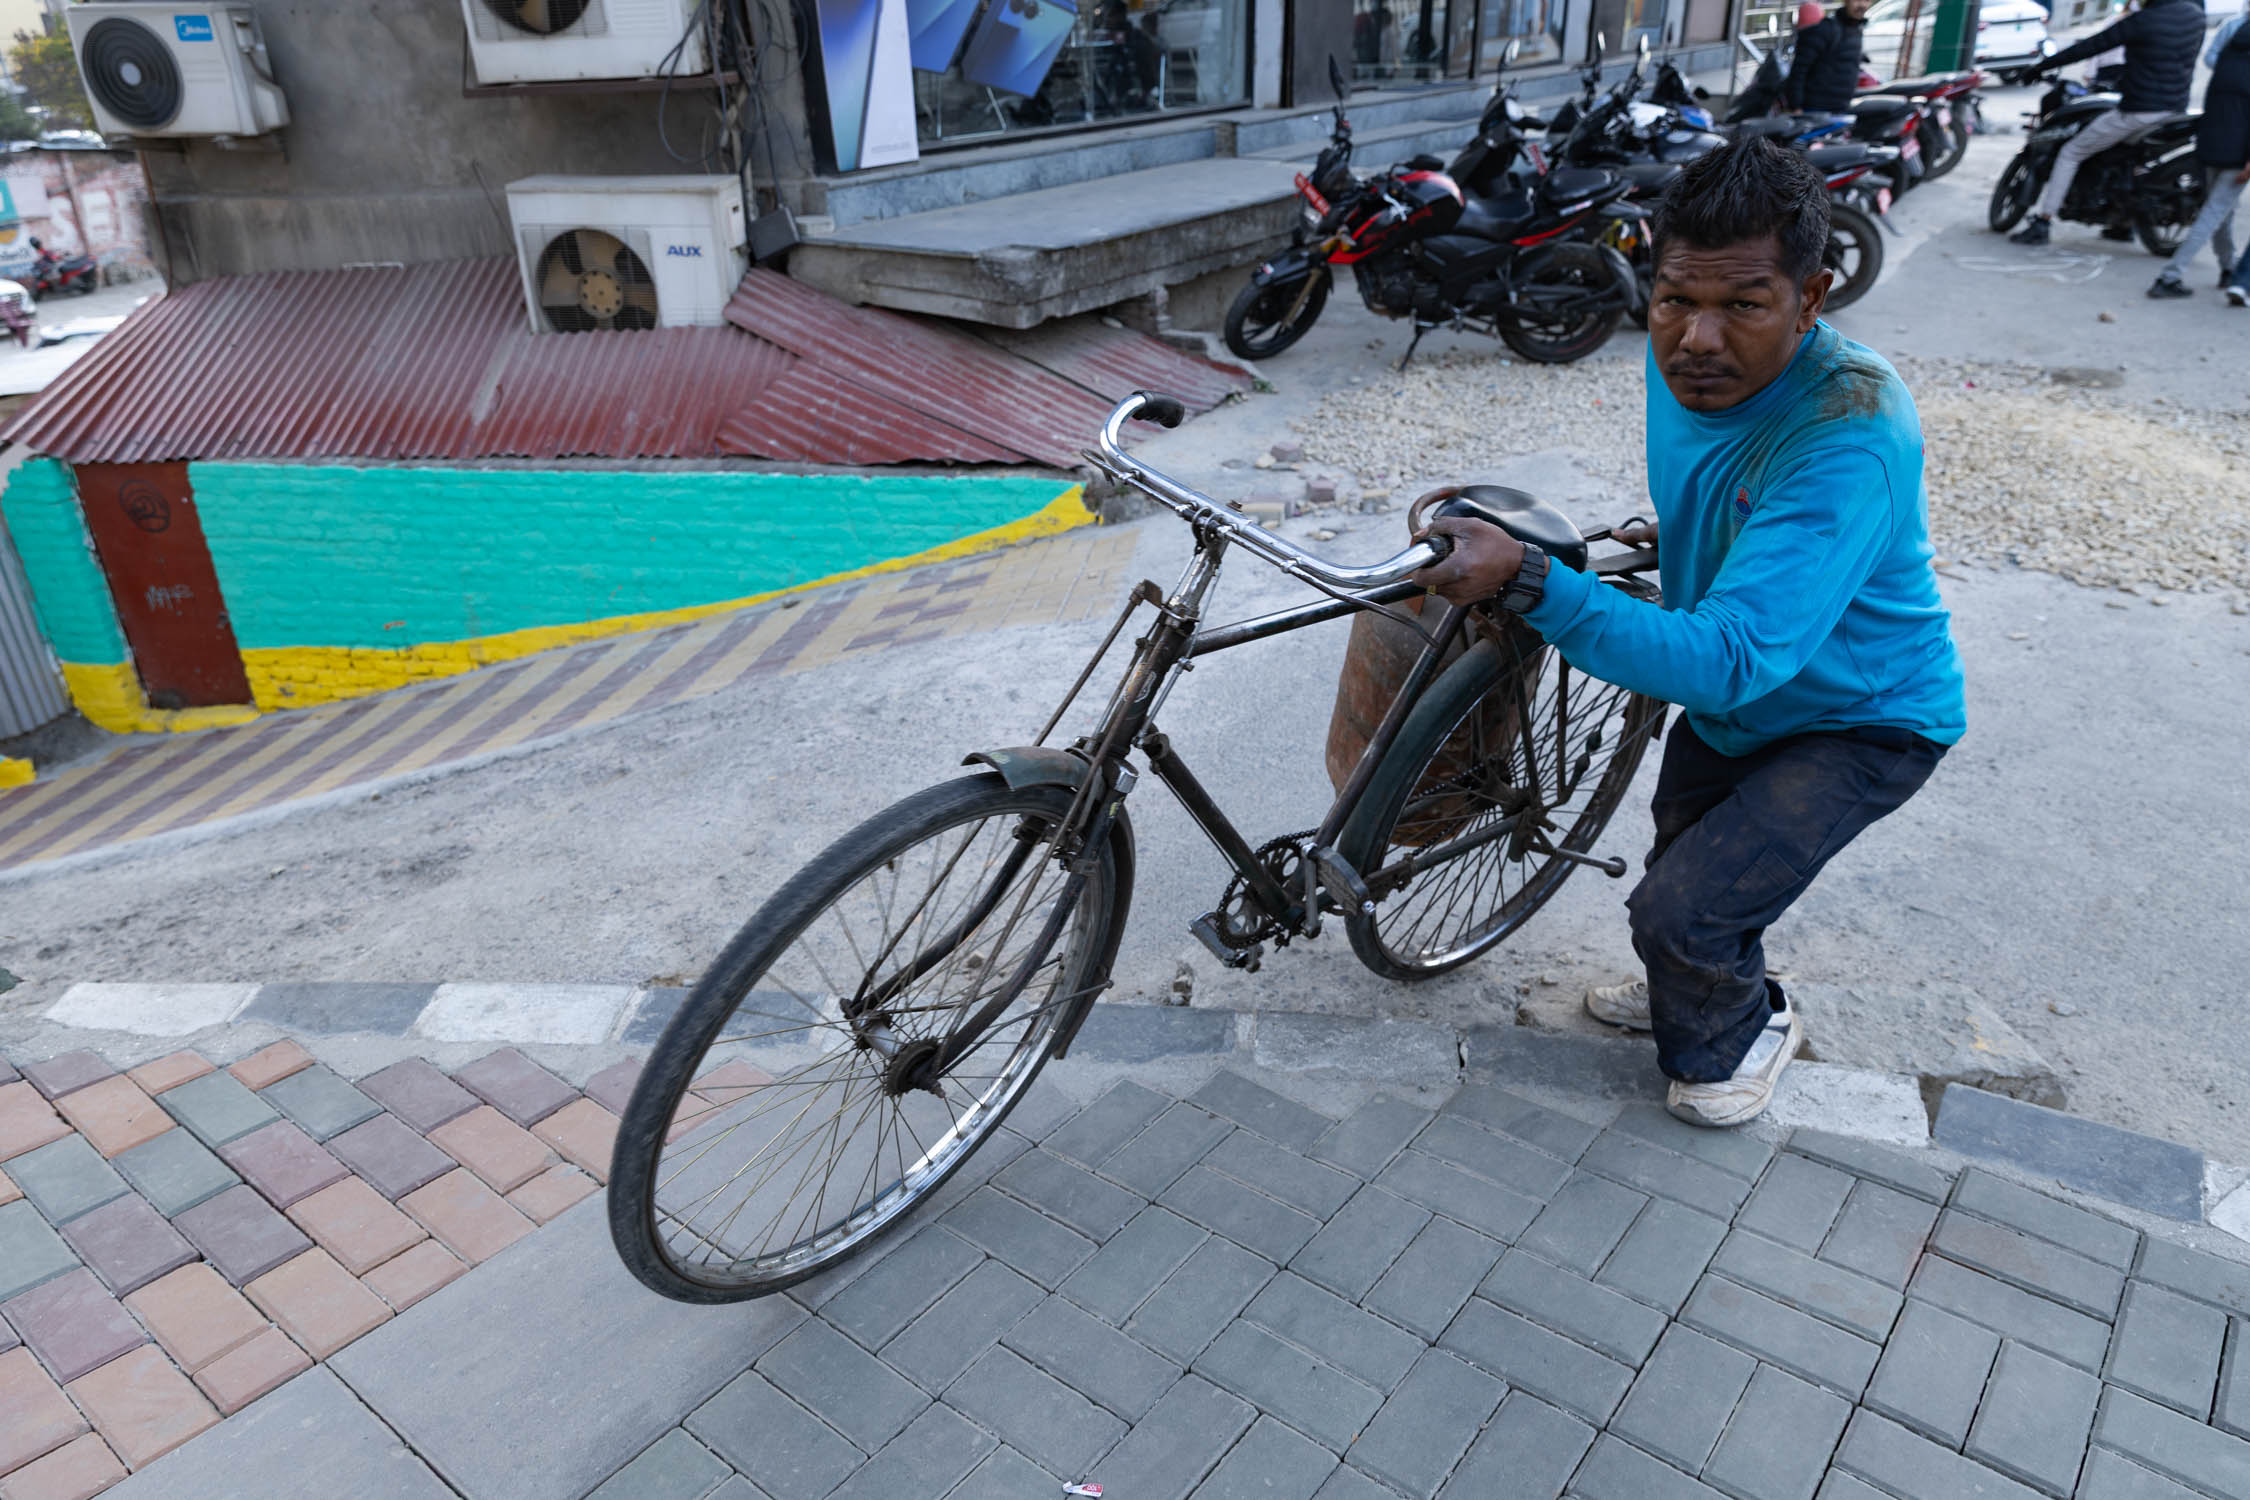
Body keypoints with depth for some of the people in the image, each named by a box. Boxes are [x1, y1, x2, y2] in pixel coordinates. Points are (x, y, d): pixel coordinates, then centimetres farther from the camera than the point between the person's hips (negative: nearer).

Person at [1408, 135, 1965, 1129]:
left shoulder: (1849, 436, -40)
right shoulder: (1683, 360, -14)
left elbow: (1724, 662, -49)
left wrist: (1528, 581, -55)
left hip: (1859, 720, -8)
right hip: (1734, 692, 8)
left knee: (1681, 912, -16)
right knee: (1682, 852, 26)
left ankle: (1737, 1033, 19)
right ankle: (1701, 991, 57)